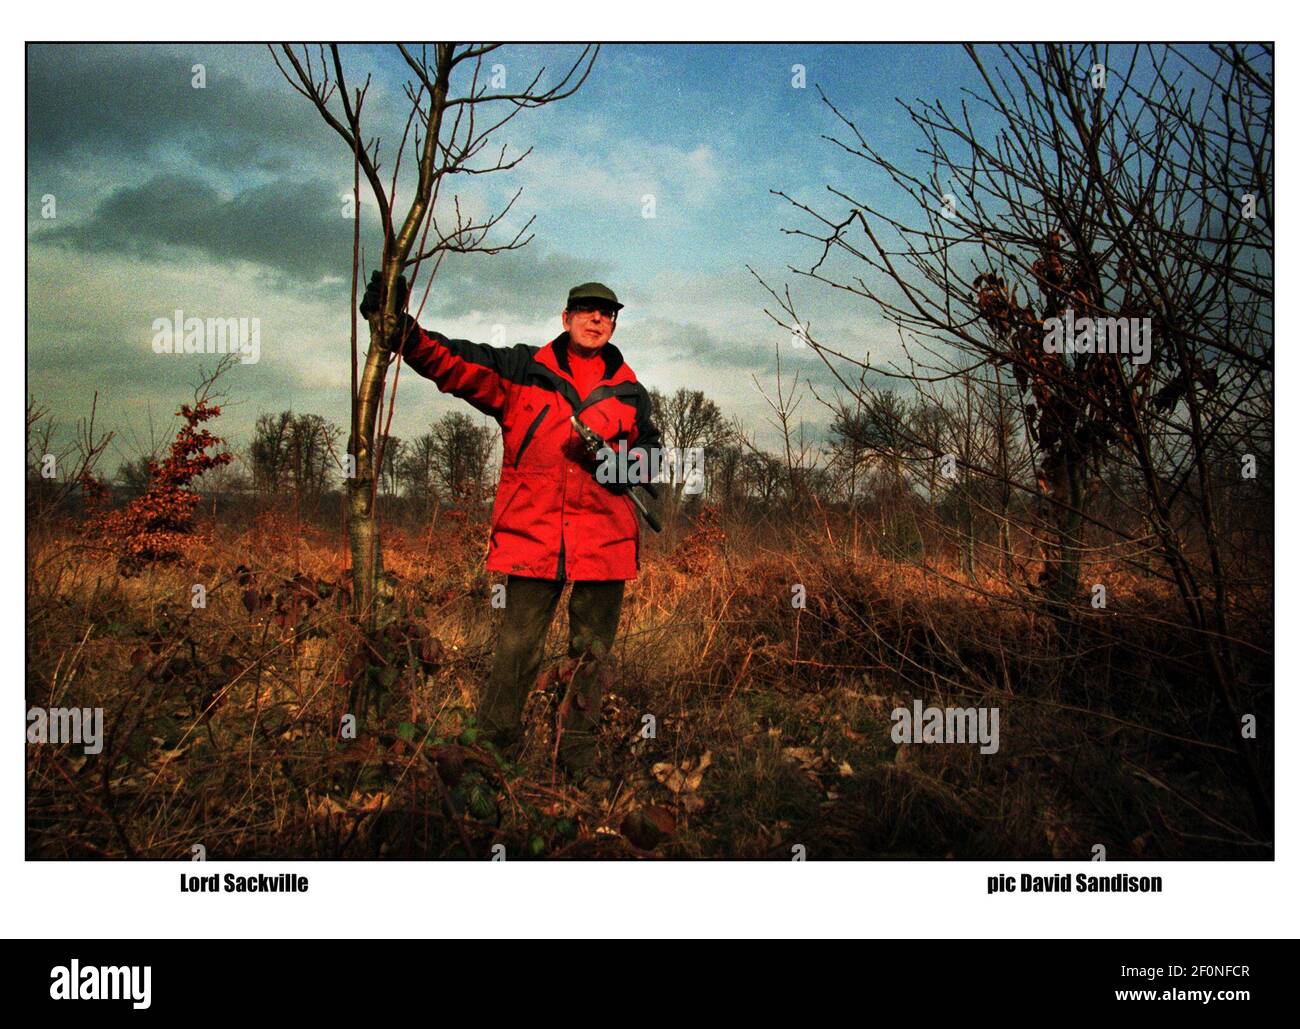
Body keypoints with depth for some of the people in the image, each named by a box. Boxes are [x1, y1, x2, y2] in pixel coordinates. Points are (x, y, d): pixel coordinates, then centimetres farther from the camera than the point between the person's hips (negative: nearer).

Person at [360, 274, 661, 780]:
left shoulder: (630, 392, 14)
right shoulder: (523, 371, 7)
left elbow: (649, 448, 25)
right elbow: (454, 363, -4)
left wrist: (633, 462, 1)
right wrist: (403, 331, -21)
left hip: (604, 542, 3)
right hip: (532, 535, -2)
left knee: (591, 655, 10)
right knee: (517, 651, -5)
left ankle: (579, 765, 21)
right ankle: (492, 749, 9)